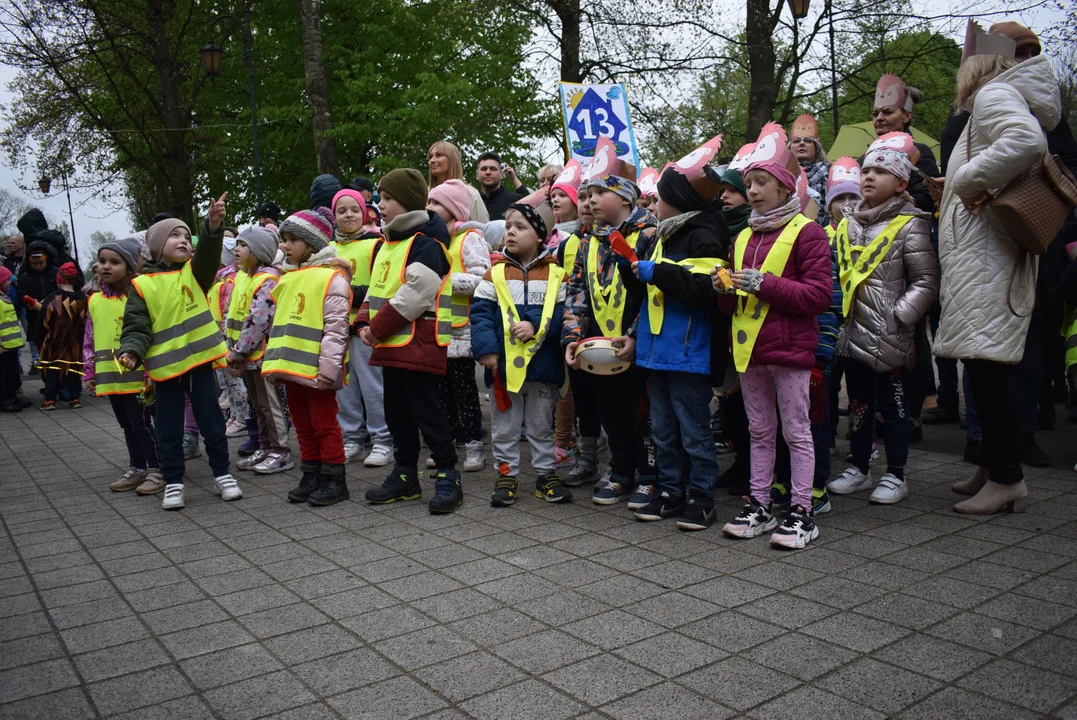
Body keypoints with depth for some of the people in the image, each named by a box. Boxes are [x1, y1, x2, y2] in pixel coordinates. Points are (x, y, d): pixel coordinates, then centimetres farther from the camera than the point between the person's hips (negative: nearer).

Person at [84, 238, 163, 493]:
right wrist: (90, 372, 13)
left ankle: (158, 470, 9)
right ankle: (137, 469, 27)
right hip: (110, 377, 7)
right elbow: (89, 340, 16)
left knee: (141, 424, -2)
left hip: (137, 376, -6)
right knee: (127, 425, 16)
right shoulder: (95, 301, 10)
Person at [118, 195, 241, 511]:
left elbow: (209, 252, -16)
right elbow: (136, 325, -1)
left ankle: (222, 474, 21)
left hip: (199, 360, 1)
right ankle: (173, 483, 20)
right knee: (168, 429, 8)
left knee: (211, 421, 8)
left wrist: (214, 224, -35)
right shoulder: (142, 285, 1)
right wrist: (132, 351, -21)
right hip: (165, 366, -1)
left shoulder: (194, 272, 5)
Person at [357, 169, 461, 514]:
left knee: (425, 411, -5)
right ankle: (405, 475, 27)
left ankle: (448, 476, 7)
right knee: (396, 412, 15)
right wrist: (366, 323, 2)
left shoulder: (425, 243, -12)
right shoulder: (387, 244, 17)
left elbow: (414, 294, -22)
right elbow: (376, 289, 20)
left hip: (419, 343, -10)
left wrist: (379, 328, -17)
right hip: (391, 344, 10)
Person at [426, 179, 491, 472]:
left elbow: (482, 280, -19)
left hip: (461, 329, -7)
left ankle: (473, 444, 9)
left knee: (464, 387, 0)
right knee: (441, 387, 12)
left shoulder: (470, 238, -7)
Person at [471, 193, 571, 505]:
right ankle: (506, 474, 24)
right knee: (504, 427, 11)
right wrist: (486, 348, -15)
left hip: (543, 364, 0)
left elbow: (565, 313, -6)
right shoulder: (495, 274, 2)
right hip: (504, 365, 1)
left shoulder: (555, 274, 0)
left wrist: (536, 328, -19)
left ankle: (546, 474, 26)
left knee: (541, 426, 14)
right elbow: (480, 313, -4)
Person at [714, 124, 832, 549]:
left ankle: (802, 513, 10)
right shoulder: (743, 237, 15)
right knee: (760, 431, 14)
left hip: (789, 349, -6)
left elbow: (819, 295, -13)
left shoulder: (806, 232, -5)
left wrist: (765, 283, -20)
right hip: (748, 348, 7)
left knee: (796, 431, 2)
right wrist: (726, 290, -3)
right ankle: (759, 506, 22)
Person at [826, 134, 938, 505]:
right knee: (858, 403, 14)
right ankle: (859, 469, 27)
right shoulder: (848, 223, 11)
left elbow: (926, 281, -9)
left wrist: (899, 317, -17)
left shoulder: (909, 225, -6)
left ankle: (895, 476, 16)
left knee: (893, 405, 4)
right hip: (853, 332, 6)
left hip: (889, 337, -6)